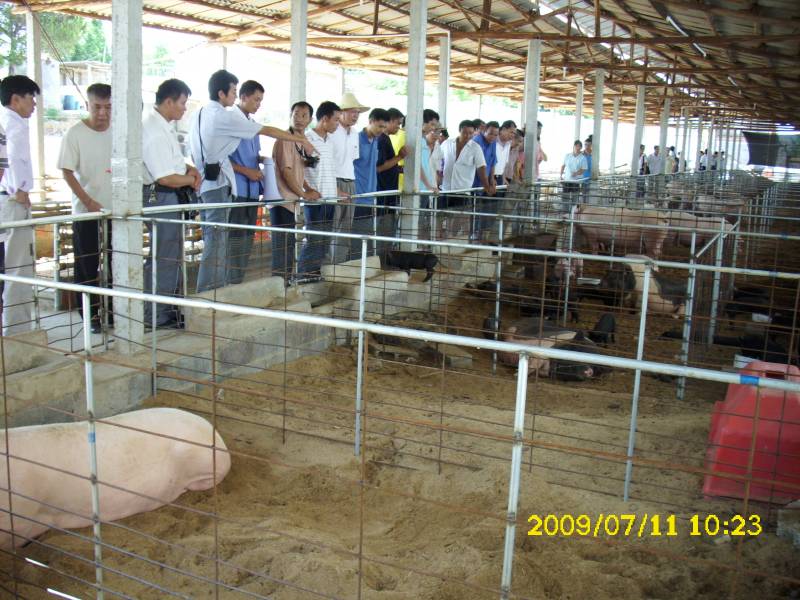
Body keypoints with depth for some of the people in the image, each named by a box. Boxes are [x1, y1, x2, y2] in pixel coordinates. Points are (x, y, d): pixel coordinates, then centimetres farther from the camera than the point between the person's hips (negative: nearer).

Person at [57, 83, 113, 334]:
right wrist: (89, 202, -18)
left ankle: (112, 313, 20)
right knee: (87, 267, 2)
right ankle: (92, 316, 12)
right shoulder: (75, 134, -6)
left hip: (115, 210, 4)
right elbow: (67, 172, -9)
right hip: (86, 212, -4)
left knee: (115, 265, 8)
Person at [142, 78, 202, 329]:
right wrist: (191, 180, -7)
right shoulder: (154, 132, -21)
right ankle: (156, 317, 7)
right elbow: (165, 178, -24)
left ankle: (169, 311, 30)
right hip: (161, 198, -11)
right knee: (163, 257, -3)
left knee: (172, 255, 18)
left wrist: (189, 169, 8)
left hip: (171, 198, 11)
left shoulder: (164, 125, 10)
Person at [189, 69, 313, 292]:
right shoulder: (225, 117, -12)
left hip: (202, 184, 9)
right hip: (218, 185, -9)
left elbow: (193, 154, 17)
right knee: (216, 243, -8)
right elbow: (268, 131, -7)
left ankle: (208, 293, 16)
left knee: (212, 242, 12)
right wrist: (302, 140, 0)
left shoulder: (198, 115, 14)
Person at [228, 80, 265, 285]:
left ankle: (240, 280, 19)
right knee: (236, 237, -6)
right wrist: (246, 171, -15)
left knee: (248, 237, 11)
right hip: (237, 189, -8)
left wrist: (261, 159, 5)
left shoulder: (252, 123, 17)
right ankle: (232, 283, -1)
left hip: (252, 189, 8)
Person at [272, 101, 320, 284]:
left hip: (291, 200, 9)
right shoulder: (285, 139, -11)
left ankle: (286, 281, 20)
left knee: (288, 244, 13)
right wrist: (304, 194, -11)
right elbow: (286, 171, -16)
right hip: (282, 199, -9)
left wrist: (309, 189, 10)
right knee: (282, 244, -7)